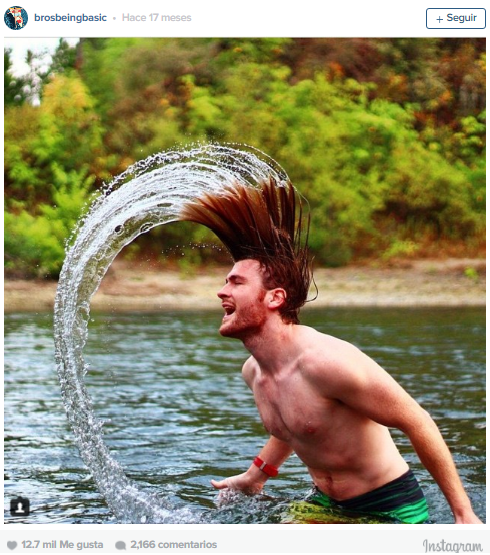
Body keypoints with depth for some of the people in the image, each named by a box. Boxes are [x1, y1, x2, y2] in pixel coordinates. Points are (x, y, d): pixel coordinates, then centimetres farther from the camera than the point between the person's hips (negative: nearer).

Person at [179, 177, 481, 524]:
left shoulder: (327, 361, -28)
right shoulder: (253, 371, -1)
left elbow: (417, 423, -21)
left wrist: (464, 514, -18)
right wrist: (255, 476, 31)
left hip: (391, 509, -8)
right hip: (325, 506, 8)